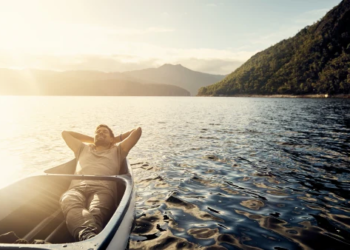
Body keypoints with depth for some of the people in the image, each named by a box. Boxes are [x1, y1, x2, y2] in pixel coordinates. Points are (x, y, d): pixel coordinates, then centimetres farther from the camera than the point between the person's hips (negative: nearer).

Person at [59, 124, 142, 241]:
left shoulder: (117, 151, 37)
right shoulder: (83, 149, 44)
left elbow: (137, 130, 36)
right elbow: (65, 133, 56)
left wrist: (115, 139, 47)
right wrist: (92, 139, 54)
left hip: (103, 189, -1)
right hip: (77, 188, 2)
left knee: (97, 212, -40)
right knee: (68, 201, -40)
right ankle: (87, 234, -69)